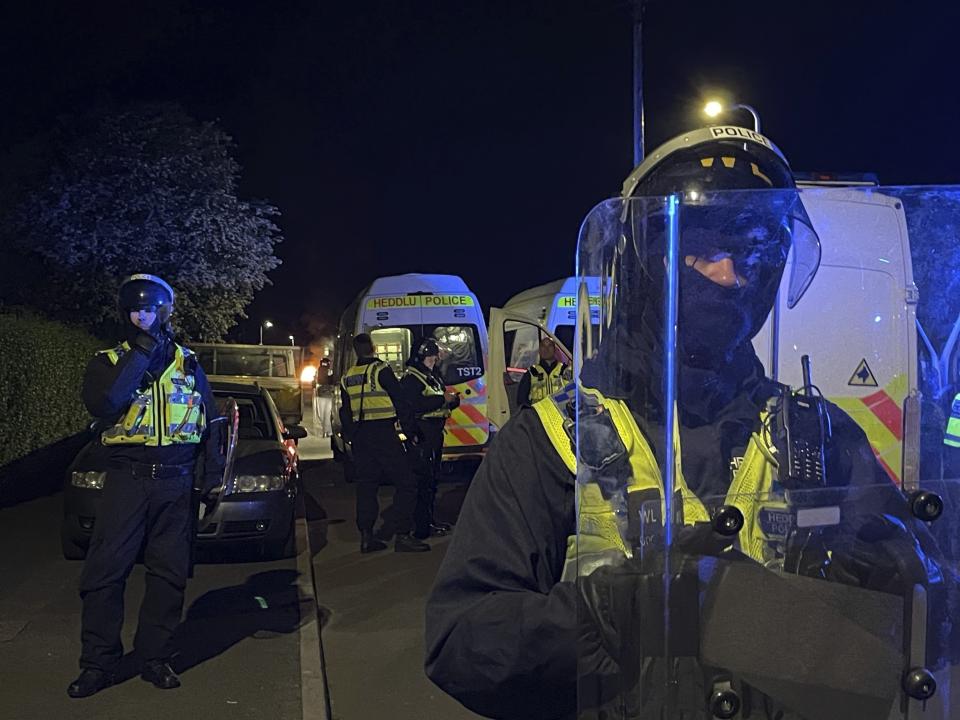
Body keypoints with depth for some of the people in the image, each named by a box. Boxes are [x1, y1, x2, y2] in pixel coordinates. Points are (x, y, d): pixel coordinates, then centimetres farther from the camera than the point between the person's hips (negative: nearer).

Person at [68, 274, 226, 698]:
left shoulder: (187, 363, 10)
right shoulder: (108, 362, 4)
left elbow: (211, 421, 14)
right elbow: (101, 405, -18)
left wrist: (212, 472, 7)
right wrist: (140, 355, -17)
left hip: (175, 484, 2)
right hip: (126, 479, -2)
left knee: (169, 574, 7)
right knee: (105, 572, -3)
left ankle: (155, 658, 19)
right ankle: (98, 663, 10)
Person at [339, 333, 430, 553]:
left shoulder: (347, 378, 13)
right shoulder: (381, 370, -7)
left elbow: (345, 413, 18)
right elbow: (399, 403, -8)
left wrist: (351, 437, 25)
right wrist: (409, 431, -1)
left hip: (359, 435, 7)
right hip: (383, 433, -7)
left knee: (366, 485, 12)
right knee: (405, 482, -4)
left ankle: (366, 537, 12)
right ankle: (403, 536, -8)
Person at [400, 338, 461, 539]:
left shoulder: (433, 377, 19)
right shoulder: (410, 379, -10)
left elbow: (441, 405, 25)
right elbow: (415, 405, -23)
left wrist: (452, 400, 3)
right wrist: (442, 399, -20)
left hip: (435, 433, 10)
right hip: (420, 435, -10)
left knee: (432, 477, 15)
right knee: (422, 479, -10)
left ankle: (429, 520, 25)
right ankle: (421, 526, -7)